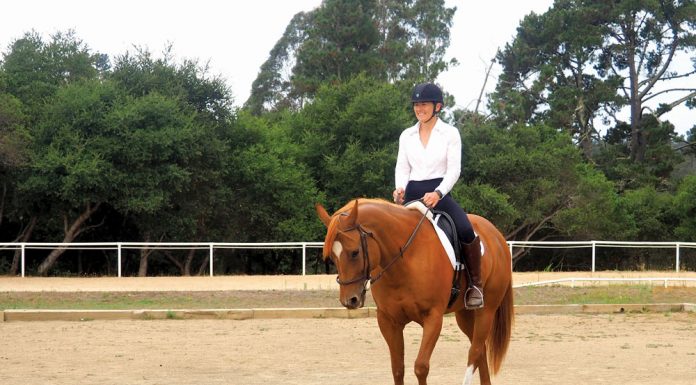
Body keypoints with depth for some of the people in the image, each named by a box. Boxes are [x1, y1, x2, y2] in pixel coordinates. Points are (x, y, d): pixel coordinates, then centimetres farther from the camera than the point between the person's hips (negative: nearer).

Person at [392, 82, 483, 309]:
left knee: (466, 231, -28)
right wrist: (400, 188, -12)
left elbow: (454, 169, -5)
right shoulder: (406, 136, 12)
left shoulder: (450, 133, 2)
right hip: (412, 195, 4)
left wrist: (437, 193, -21)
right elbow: (402, 167, 11)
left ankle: (475, 284, -12)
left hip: (439, 193, -4)